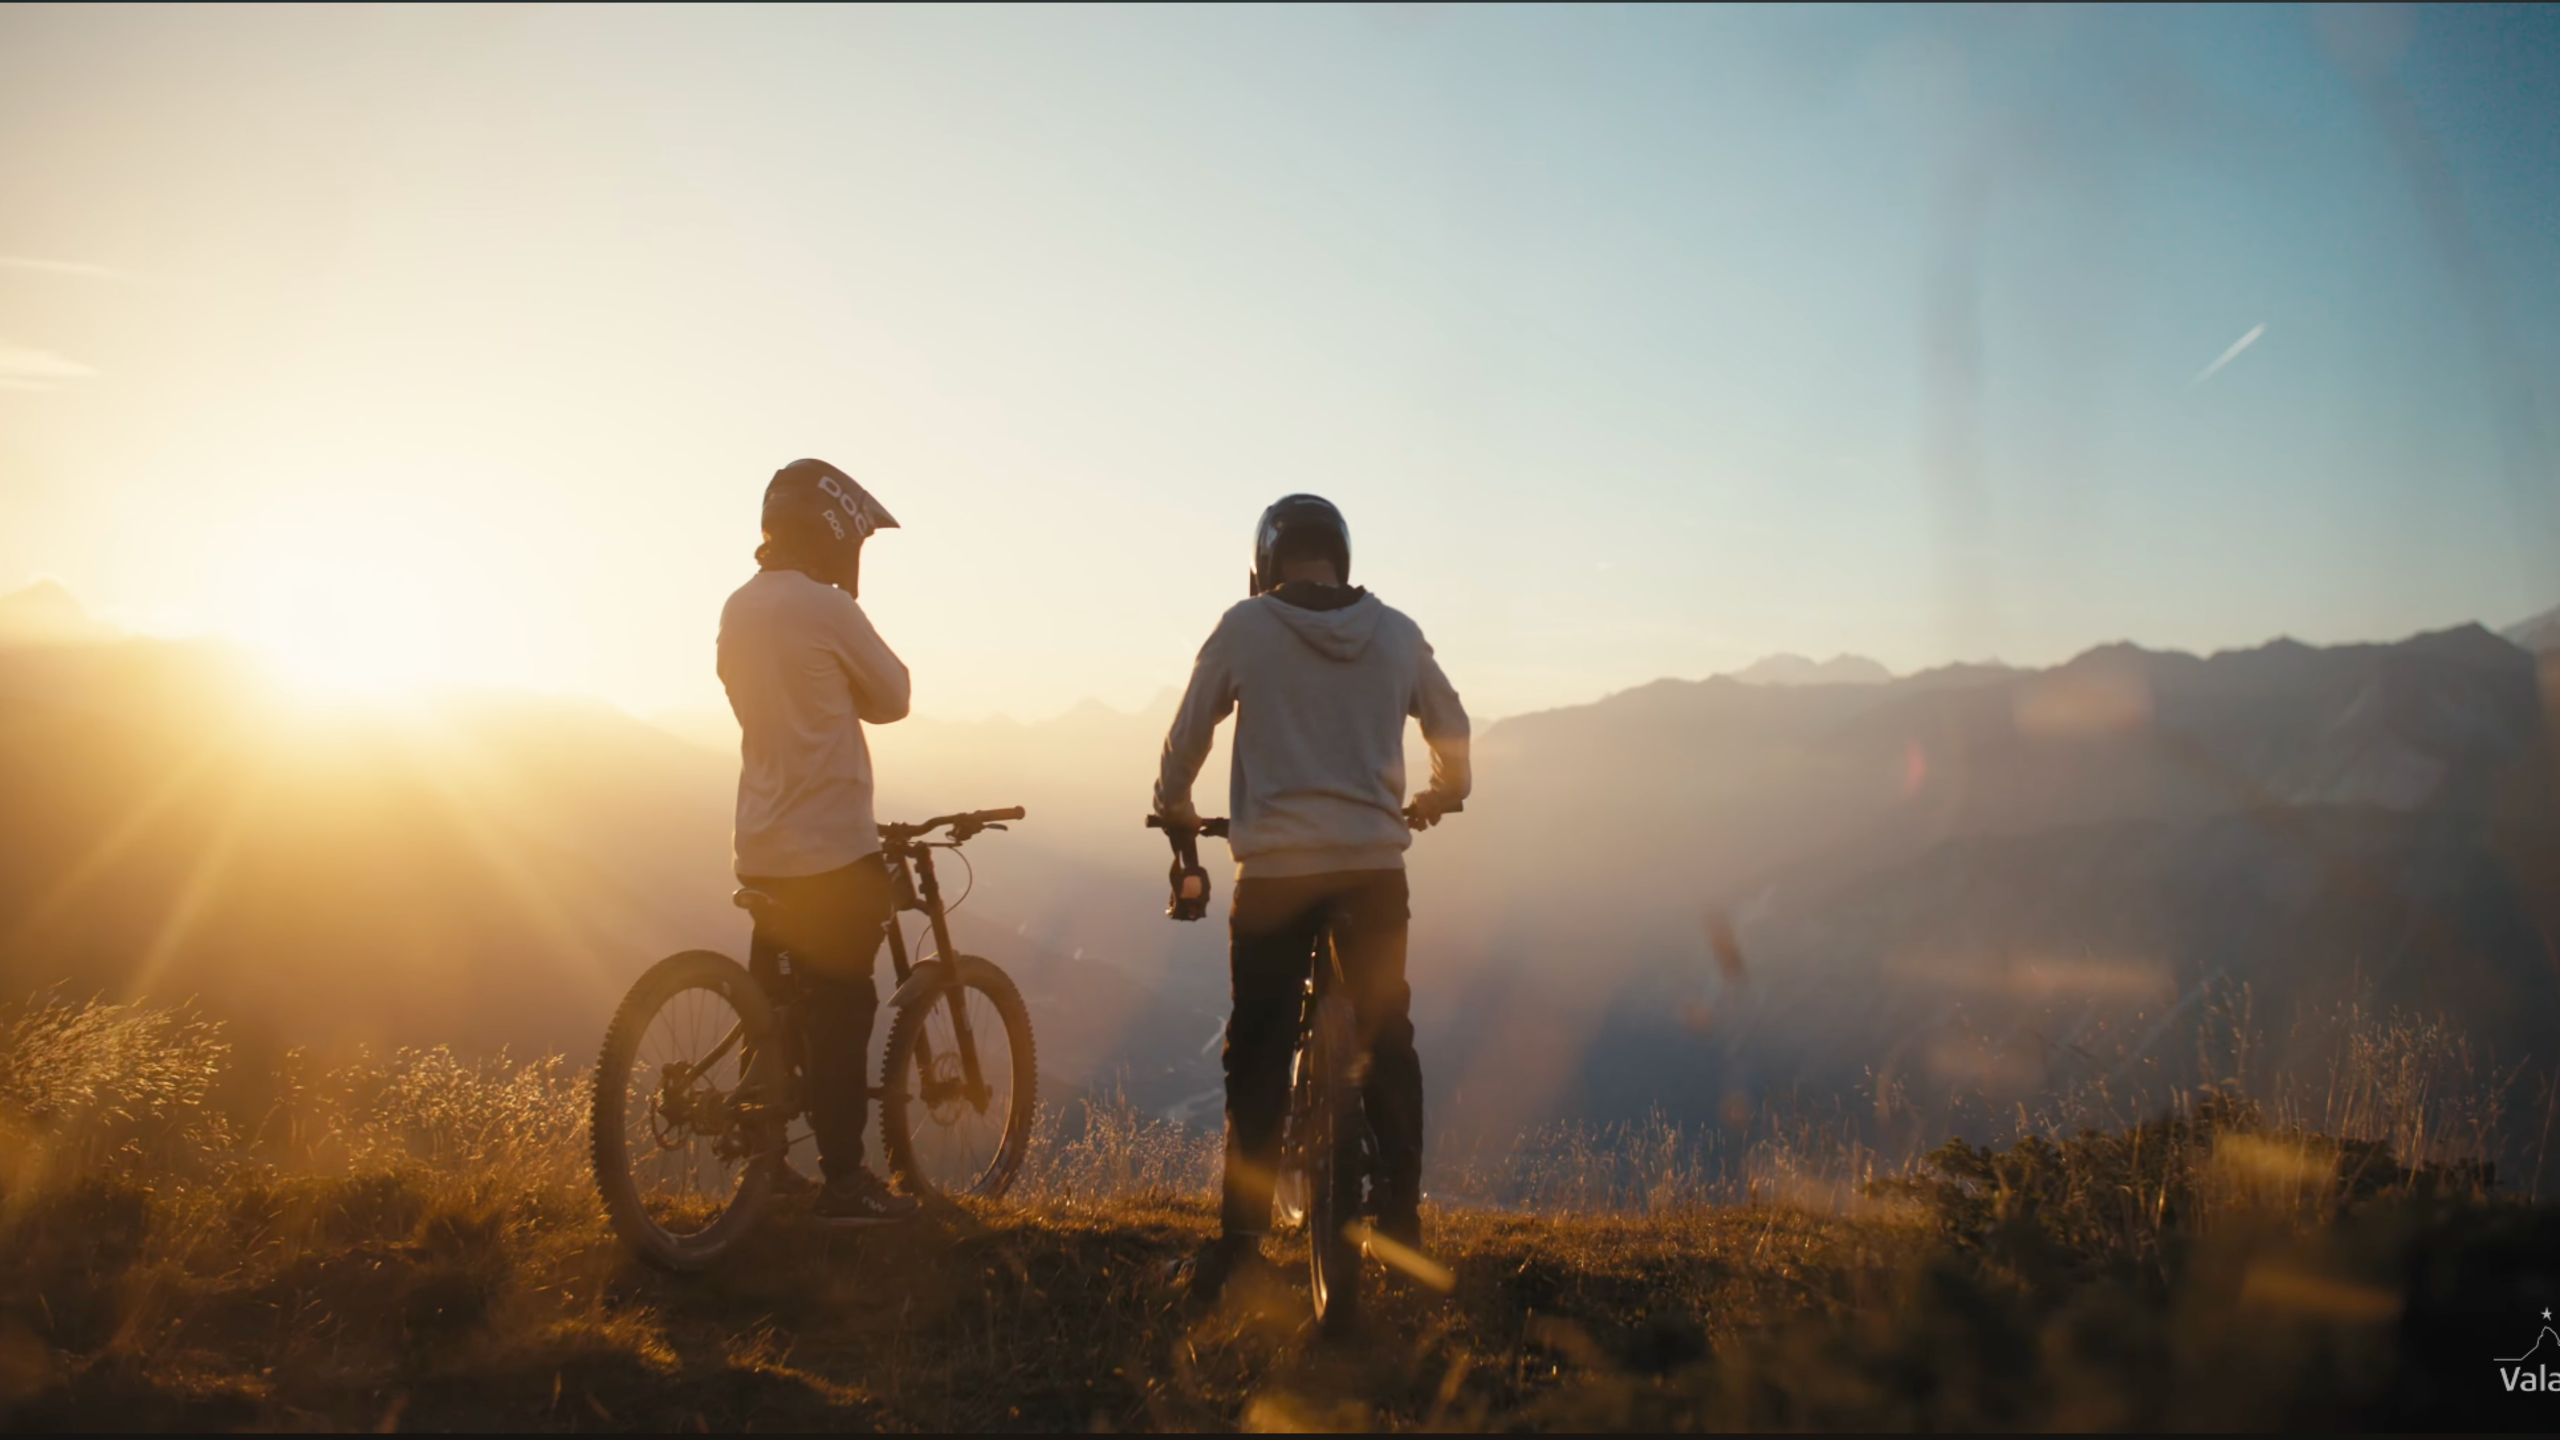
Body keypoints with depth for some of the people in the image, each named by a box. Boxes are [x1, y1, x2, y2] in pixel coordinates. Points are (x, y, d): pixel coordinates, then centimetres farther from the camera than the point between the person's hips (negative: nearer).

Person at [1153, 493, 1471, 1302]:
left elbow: (1188, 733, 7)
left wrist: (1173, 805, 26)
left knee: (1257, 1056, 6)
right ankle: (1401, 1223, 18)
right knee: (1388, 1043, 15)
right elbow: (1451, 728, 18)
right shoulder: (1395, 632, 7)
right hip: (1375, 865, 2)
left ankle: (1240, 1238, 5)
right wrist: (1440, 796, 38)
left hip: (1275, 868, -2)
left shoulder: (1246, 627, 0)